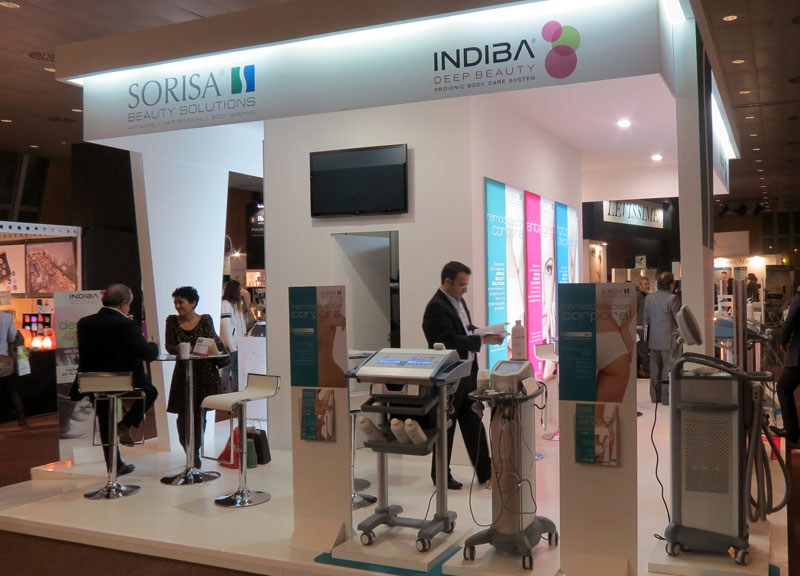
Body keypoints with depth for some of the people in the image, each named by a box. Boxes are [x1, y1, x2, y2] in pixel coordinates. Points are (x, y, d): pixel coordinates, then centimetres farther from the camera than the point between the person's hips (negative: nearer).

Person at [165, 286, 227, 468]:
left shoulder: (205, 320, 1)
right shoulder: (172, 321, 4)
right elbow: (169, 346, -3)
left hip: (205, 370, -1)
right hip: (183, 371, 1)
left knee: (199, 414, 3)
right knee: (183, 414, -1)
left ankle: (194, 453, 20)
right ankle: (191, 452, 17)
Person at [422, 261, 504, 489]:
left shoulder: (458, 301, 11)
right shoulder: (436, 307, -19)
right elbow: (451, 341, -27)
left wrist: (484, 332, 2)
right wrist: (483, 340, -28)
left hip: (468, 374, 9)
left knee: (474, 425, 13)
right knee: (445, 427, 6)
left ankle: (485, 472, 22)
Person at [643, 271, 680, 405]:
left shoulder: (649, 298, 5)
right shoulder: (672, 299, -13)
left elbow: (645, 318, 10)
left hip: (653, 340, 6)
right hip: (668, 339, -6)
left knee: (655, 369, 12)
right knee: (668, 368, 1)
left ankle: (655, 397, 19)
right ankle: (666, 397, 4)